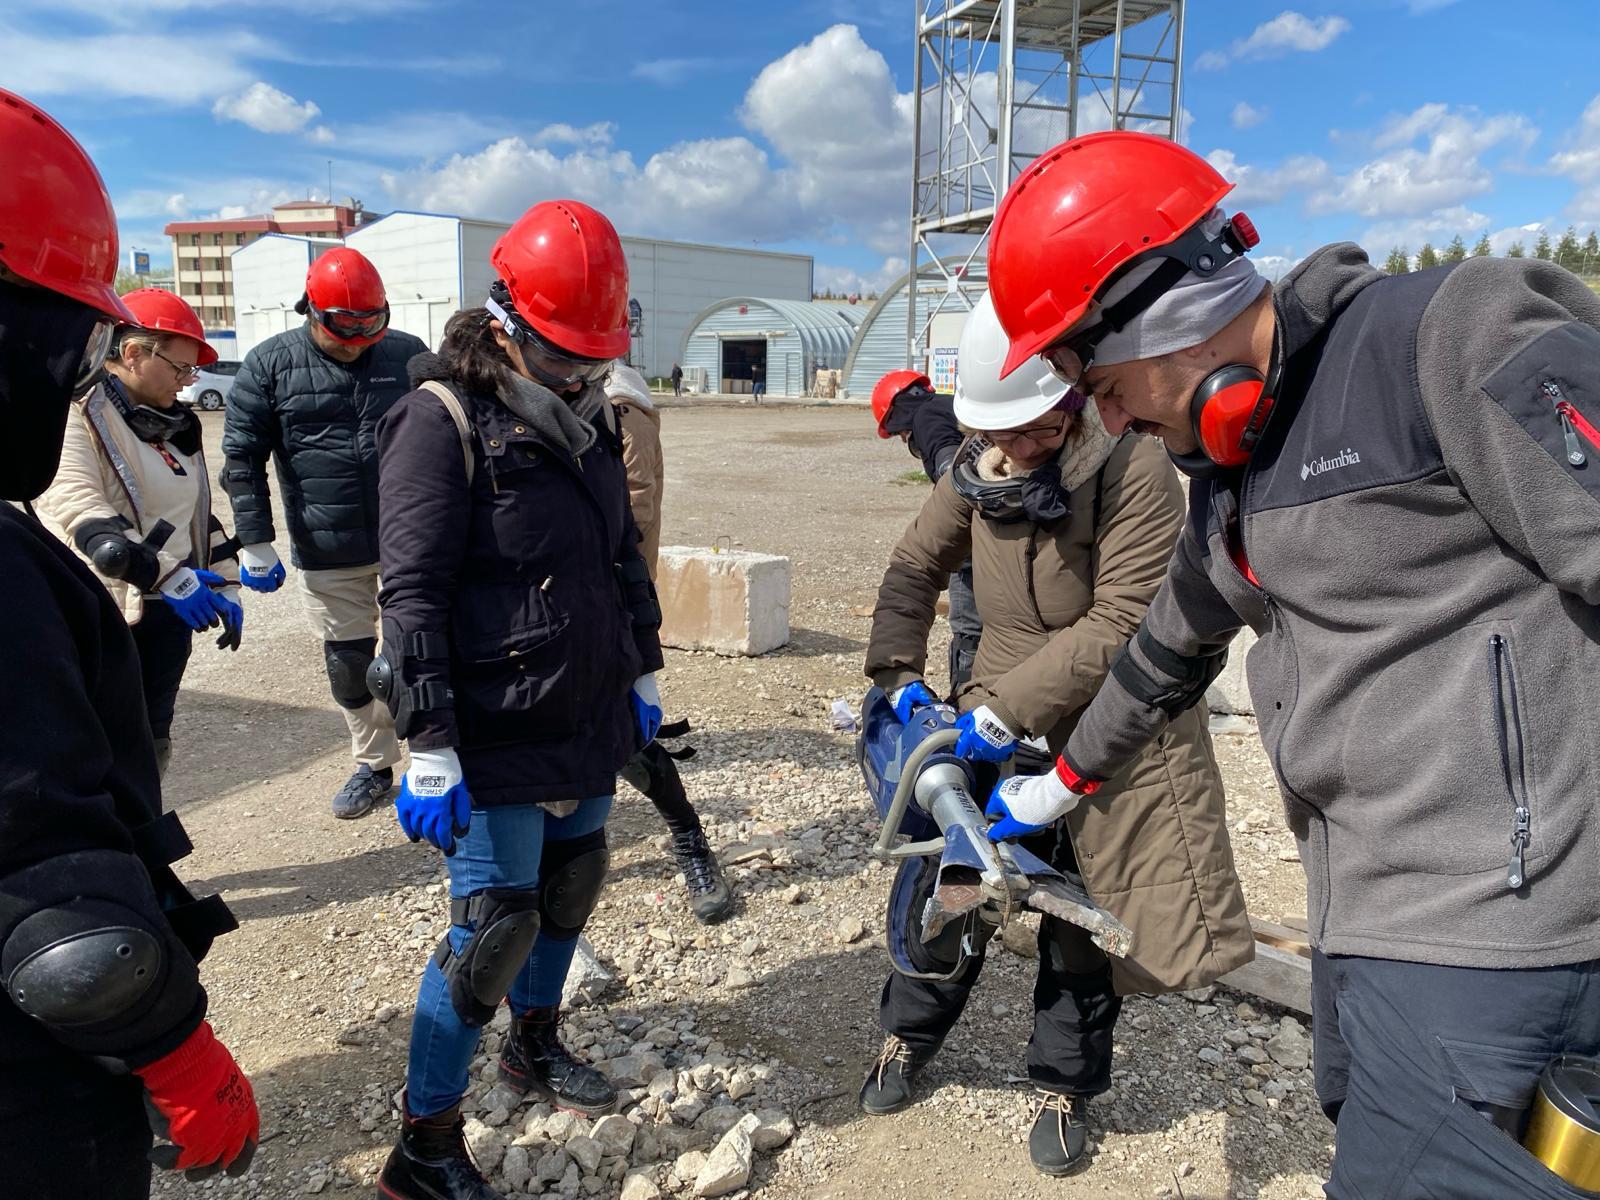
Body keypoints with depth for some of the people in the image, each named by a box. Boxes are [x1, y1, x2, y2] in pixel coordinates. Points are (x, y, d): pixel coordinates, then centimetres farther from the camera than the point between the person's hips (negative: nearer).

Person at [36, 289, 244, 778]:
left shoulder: (173, 423, 14)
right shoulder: (78, 411, -10)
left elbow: (198, 512, 20)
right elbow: (75, 503, -23)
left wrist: (225, 586, 13)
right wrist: (166, 573, -29)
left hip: (169, 611, 8)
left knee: (151, 746, 15)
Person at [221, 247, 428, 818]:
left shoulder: (409, 356, 1)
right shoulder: (271, 364, -1)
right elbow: (241, 457, 0)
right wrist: (255, 542, -3)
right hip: (327, 554, 1)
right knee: (348, 662, 12)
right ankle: (373, 764, 30)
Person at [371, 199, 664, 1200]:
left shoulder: (590, 415, 9)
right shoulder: (443, 421, -14)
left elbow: (624, 555, 18)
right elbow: (413, 595, -18)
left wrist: (644, 674, 19)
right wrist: (430, 751, -19)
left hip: (590, 718, 7)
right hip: (497, 737, -7)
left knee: (571, 888, 19)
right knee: (496, 926, -3)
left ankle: (537, 1045, 44)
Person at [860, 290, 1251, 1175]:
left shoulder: (1135, 472, -21)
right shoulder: (979, 468, -3)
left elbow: (1119, 625, -24)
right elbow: (915, 565, 6)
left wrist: (1010, 707, -26)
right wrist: (899, 672, -5)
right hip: (994, 725, 4)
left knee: (1082, 921, 10)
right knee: (938, 884, 8)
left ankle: (1064, 1087, 34)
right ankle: (907, 1037, 35)